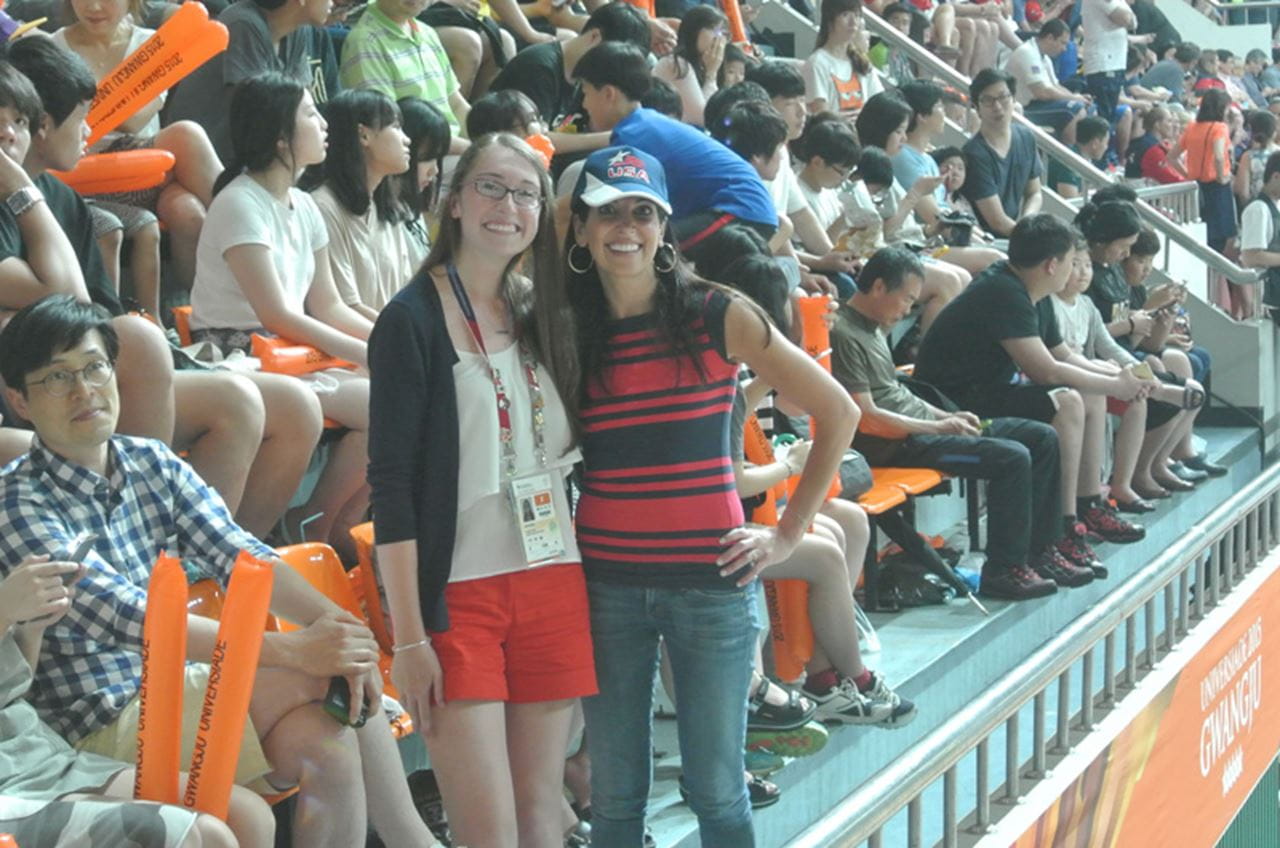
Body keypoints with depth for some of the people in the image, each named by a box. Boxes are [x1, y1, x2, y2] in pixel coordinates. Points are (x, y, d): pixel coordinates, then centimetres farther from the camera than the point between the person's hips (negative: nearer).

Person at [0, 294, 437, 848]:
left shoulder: (154, 464, 9)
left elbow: (242, 557, -3)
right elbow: (128, 617, -23)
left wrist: (332, 621, -23)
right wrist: (293, 650, -31)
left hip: (189, 690, 6)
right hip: (105, 725, -6)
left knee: (327, 742, -21)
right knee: (317, 678, -19)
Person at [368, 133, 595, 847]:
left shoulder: (544, 314, 12)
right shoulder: (413, 320, -5)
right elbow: (391, 484, -9)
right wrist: (410, 635, -13)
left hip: (552, 586, 5)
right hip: (458, 594, -5)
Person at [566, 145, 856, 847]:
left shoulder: (716, 316, -3)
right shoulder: (568, 333, 4)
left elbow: (837, 412, 0)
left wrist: (788, 532, -1)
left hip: (709, 578, -2)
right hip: (605, 583, 2)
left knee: (716, 789, 5)